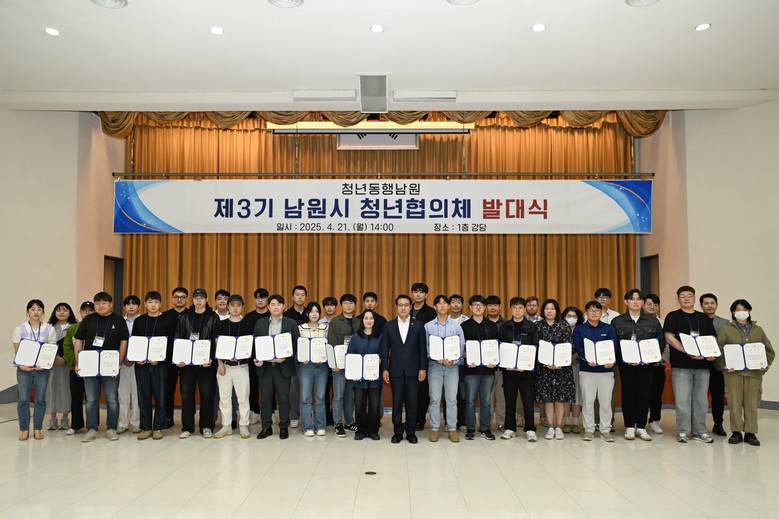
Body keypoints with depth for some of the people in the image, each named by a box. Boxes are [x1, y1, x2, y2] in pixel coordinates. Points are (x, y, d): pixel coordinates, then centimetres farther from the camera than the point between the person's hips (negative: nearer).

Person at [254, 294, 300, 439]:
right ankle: (266, 427, 20)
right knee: (265, 398, 8)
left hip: (283, 367, -2)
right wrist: (256, 359, -7)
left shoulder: (291, 323, 2)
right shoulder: (260, 323, 10)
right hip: (264, 367, 2)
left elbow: (296, 345, -1)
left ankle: (284, 427, 16)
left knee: (284, 398, 4)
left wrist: (285, 358, -15)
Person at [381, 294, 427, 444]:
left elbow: (423, 349, 4)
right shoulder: (389, 326, 6)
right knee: (396, 402, 4)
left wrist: (423, 368, -3)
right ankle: (397, 432, 15)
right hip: (395, 370, 0)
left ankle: (411, 432, 15)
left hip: (413, 370, 0)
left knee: (412, 402, 3)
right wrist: (384, 369, -1)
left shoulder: (418, 326, 5)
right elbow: (385, 349, 5)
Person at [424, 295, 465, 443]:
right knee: (435, 398, 0)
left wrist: (453, 360, -12)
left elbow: (461, 346, 3)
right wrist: (437, 358, -13)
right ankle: (434, 428, 9)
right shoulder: (428, 326, 6)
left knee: (452, 398, 1)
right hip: (434, 365, 0)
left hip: (452, 365, 0)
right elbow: (426, 346, 3)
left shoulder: (456, 326, 6)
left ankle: (452, 429, 9)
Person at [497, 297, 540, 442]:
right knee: (509, 399, 7)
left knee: (528, 399, -1)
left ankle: (530, 430, 9)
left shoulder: (532, 327, 4)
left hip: (527, 369, -1)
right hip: (508, 369, 2)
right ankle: (510, 428, 17)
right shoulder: (504, 327, 8)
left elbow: (535, 348, 0)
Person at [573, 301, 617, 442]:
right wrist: (588, 359, -24)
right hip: (586, 370, -1)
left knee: (606, 400, 3)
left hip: (606, 370, 1)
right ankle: (589, 430, 12)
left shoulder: (609, 329, 11)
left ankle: (605, 430, 14)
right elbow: (578, 347, -6)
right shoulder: (579, 329, 7)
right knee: (587, 401, 0)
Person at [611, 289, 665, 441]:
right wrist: (625, 357, -13)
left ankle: (641, 427, 13)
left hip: (647, 364, 1)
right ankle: (629, 427, 11)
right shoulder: (617, 321, 5)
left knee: (644, 394, 1)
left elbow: (661, 341, 9)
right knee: (628, 394, 0)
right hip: (626, 365, -1)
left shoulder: (653, 321, 11)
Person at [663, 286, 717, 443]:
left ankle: (699, 431, 18)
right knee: (682, 399, -3)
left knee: (701, 399, 8)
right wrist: (688, 352, -18)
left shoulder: (704, 318, 16)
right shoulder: (673, 316, 2)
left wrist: (712, 354, -5)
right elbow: (669, 338, -8)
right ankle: (682, 432, 6)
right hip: (681, 365, -4)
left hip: (702, 365, 4)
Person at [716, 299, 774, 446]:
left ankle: (750, 433, 11)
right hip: (733, 372, -2)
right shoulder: (726, 330, 8)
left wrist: (766, 364, -3)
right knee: (734, 402, -1)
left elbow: (769, 350, 15)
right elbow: (719, 351, 4)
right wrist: (724, 365, -12)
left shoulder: (758, 330, 16)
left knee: (752, 402, 1)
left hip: (754, 372, 2)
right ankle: (736, 432, 9)